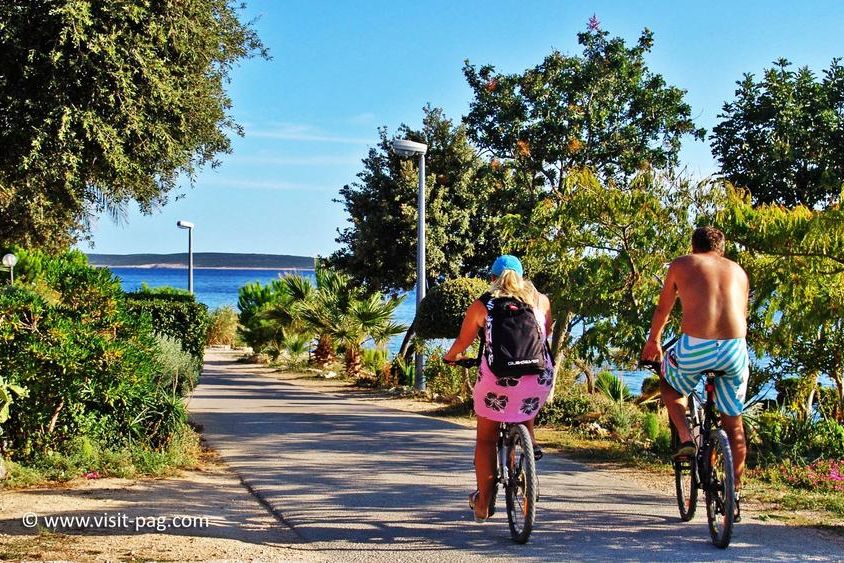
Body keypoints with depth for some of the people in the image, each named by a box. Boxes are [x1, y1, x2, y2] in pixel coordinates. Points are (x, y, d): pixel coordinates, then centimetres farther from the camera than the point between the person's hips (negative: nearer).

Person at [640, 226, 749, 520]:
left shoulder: (681, 264, 15)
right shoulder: (738, 271, 22)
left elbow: (662, 310, 27)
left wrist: (653, 342, 45)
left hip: (695, 348, -2)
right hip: (735, 350, 3)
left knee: (668, 383, 31)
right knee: (733, 423, 19)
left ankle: (685, 437, 10)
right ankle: (734, 493, 24)